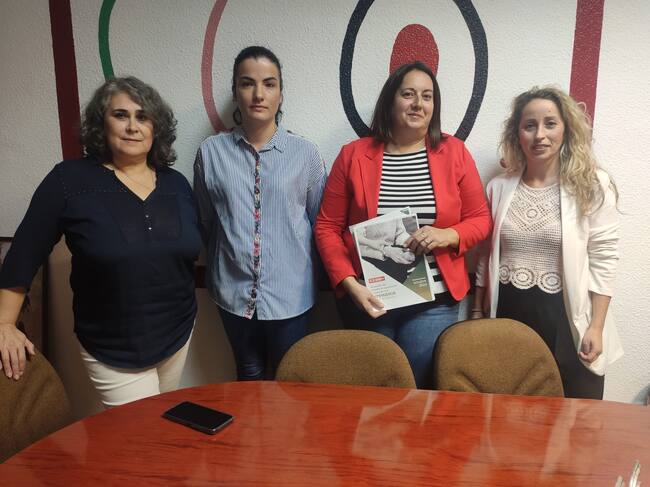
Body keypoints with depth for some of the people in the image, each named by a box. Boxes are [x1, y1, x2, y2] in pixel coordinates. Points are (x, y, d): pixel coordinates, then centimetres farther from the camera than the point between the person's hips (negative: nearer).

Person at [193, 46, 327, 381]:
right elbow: (206, 224, 7)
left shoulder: (305, 153, -7)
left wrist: (310, 275, 5)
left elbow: (320, 223, 2)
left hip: (290, 293, -1)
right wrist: (223, 264, 11)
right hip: (234, 292, 1)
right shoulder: (211, 152, -4)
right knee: (249, 378, 21)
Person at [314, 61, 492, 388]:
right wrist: (349, 283, -11)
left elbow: (480, 220, 6)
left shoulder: (454, 152, 1)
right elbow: (327, 227, 0)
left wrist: (448, 235, -15)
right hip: (368, 299, 0)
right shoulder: (353, 155, -1)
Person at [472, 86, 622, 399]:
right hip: (508, 315, 3)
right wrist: (477, 313, 9)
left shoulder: (592, 186, -6)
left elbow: (603, 261, -6)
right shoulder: (499, 187, 3)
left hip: (565, 318, -2)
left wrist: (596, 327, -10)